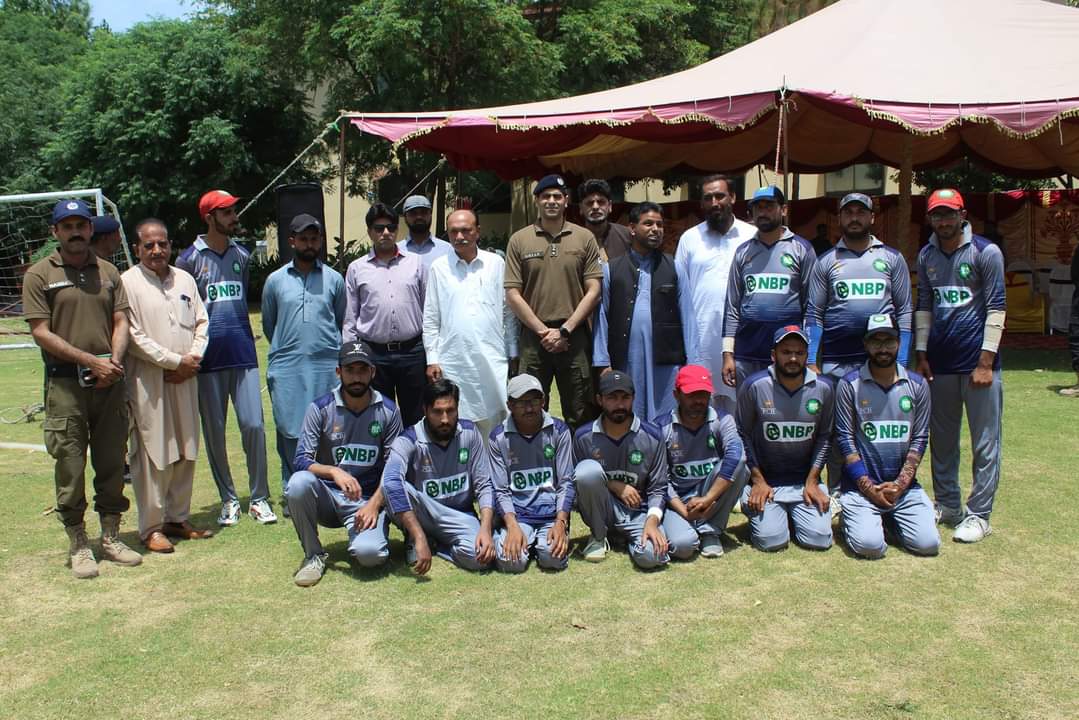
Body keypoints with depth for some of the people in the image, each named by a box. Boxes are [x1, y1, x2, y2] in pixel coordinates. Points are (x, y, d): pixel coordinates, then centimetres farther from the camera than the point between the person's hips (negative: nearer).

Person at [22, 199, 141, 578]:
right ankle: (78, 545, 12)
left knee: (112, 462, 9)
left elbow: (121, 321, 10)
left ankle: (111, 537, 21)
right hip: (65, 383, -3)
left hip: (110, 382, 4)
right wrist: (91, 361, -13)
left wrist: (114, 362, -8)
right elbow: (41, 333, -6)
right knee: (70, 466, 0)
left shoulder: (108, 271, 12)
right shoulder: (39, 274, 0)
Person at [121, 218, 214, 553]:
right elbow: (133, 337, -11)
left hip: (185, 379, 6)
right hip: (147, 383, -6)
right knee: (152, 456, -3)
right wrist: (174, 361, -12)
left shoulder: (185, 280, 12)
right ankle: (151, 528, 8)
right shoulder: (128, 283, -6)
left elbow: (202, 322, 12)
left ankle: (178, 518, 23)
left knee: (185, 453, 11)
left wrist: (193, 358, -5)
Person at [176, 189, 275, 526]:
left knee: (254, 425, -2)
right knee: (214, 431, 6)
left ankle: (259, 499, 8)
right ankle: (228, 499, 18)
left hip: (243, 354, 3)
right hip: (209, 358, -3)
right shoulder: (190, 259, -1)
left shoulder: (242, 255, 12)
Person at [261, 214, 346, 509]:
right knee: (289, 430, 1)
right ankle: (292, 492, 11)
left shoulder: (334, 279, 8)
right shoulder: (275, 280, 8)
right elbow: (268, 324, 18)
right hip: (287, 367, 0)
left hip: (326, 366, 0)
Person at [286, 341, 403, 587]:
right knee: (299, 482, -31)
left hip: (369, 500, -1)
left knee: (368, 553, -29)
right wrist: (334, 472, -30)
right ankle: (313, 555, -8)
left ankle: (363, 536, 11)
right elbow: (301, 460, -11)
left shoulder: (388, 411, -2)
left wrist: (374, 504, -14)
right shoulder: (320, 408, -4)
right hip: (327, 497, 1)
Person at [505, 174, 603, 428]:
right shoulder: (519, 240, 4)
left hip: (574, 337, 0)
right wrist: (544, 331, -6)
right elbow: (512, 295, 1)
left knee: (578, 416, 8)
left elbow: (593, 291, 0)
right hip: (533, 337, 0)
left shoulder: (584, 238, 4)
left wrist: (564, 330, -7)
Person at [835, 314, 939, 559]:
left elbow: (920, 438, 4)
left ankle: (892, 517, 19)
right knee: (869, 545, -22)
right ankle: (853, 515, 13)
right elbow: (845, 438, -5)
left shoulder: (917, 385, 6)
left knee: (928, 543, -13)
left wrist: (900, 484, -6)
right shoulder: (849, 384, -3)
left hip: (904, 484, 3)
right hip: (861, 485, -3)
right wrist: (868, 487, -10)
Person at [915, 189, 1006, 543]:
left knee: (985, 443, -1)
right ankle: (947, 506, 24)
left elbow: (995, 308, -8)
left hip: (977, 361, -5)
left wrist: (985, 361, -13)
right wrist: (921, 354, 9)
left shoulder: (986, 253, -5)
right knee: (942, 440, 12)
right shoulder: (926, 256, 11)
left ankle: (978, 514, 6)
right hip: (940, 362, 5)